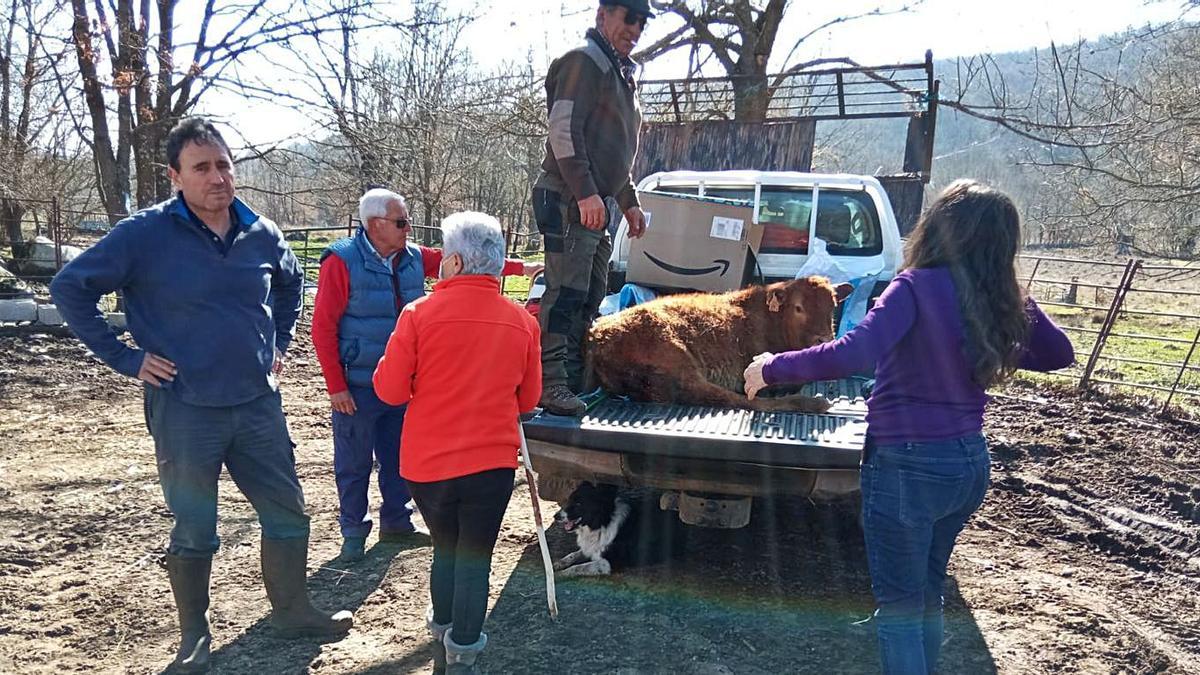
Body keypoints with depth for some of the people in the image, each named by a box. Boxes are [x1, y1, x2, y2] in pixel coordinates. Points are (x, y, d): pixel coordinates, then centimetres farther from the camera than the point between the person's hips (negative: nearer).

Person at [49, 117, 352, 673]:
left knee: (287, 515, 12)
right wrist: (124, 358, -8)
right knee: (195, 532, 9)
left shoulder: (261, 233, 2)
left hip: (259, 404, 4)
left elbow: (291, 283, 23)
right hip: (185, 411, -4)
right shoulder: (146, 234, -11)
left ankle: (292, 611, 33)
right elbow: (70, 288, -6)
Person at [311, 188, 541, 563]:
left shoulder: (414, 257, 3)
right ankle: (353, 532, 22)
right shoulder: (342, 261, -13)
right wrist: (336, 387, -13)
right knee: (354, 462, 6)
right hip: (357, 387, -5)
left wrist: (520, 267, 1)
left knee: (399, 457, 16)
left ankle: (396, 522, 33)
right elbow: (323, 327, -12)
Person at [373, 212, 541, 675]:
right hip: (493, 461, 0)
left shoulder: (420, 313, -11)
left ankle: (443, 637, 36)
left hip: (427, 461, 0)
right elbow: (528, 399, 6)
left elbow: (389, 389, -7)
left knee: (445, 548, 22)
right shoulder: (521, 321, -3)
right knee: (475, 558, 11)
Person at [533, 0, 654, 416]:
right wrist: (585, 193, -25)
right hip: (568, 200, -10)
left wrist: (629, 202, 25)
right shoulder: (583, 62, -6)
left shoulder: (622, 75, 24)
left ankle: (573, 375, 16)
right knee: (567, 291, -14)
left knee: (591, 295, 10)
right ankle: (551, 383, -12)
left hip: (597, 203, 10)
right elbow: (564, 131, -17)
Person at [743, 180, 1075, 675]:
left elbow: (854, 353, -33)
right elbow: (1059, 353, 16)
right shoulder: (1005, 302, 0)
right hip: (970, 464, 7)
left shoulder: (919, 287, -19)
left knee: (899, 606, 7)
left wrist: (773, 368, -22)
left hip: (908, 466, -7)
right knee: (928, 595, 25)